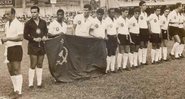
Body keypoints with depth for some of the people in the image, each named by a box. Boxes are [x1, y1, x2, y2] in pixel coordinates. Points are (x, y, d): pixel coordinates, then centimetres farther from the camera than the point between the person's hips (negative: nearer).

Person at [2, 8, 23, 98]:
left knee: (17, 70, -6)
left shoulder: (18, 24, -12)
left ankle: (19, 91, -1)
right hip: (8, 48, 8)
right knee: (11, 71, 12)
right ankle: (15, 89, 23)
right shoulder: (7, 24, 14)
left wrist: (7, 38, -18)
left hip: (16, 48, -8)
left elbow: (20, 37, -21)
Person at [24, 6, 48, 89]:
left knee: (40, 65, 9)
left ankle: (39, 82, 16)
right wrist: (34, 39, -15)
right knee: (33, 65, -6)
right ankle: (30, 83, 1)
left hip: (41, 45, 4)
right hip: (32, 46, -4)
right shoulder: (28, 23, -3)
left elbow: (46, 31, 19)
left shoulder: (43, 22, 7)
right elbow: (25, 35, -2)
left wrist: (44, 36, -3)